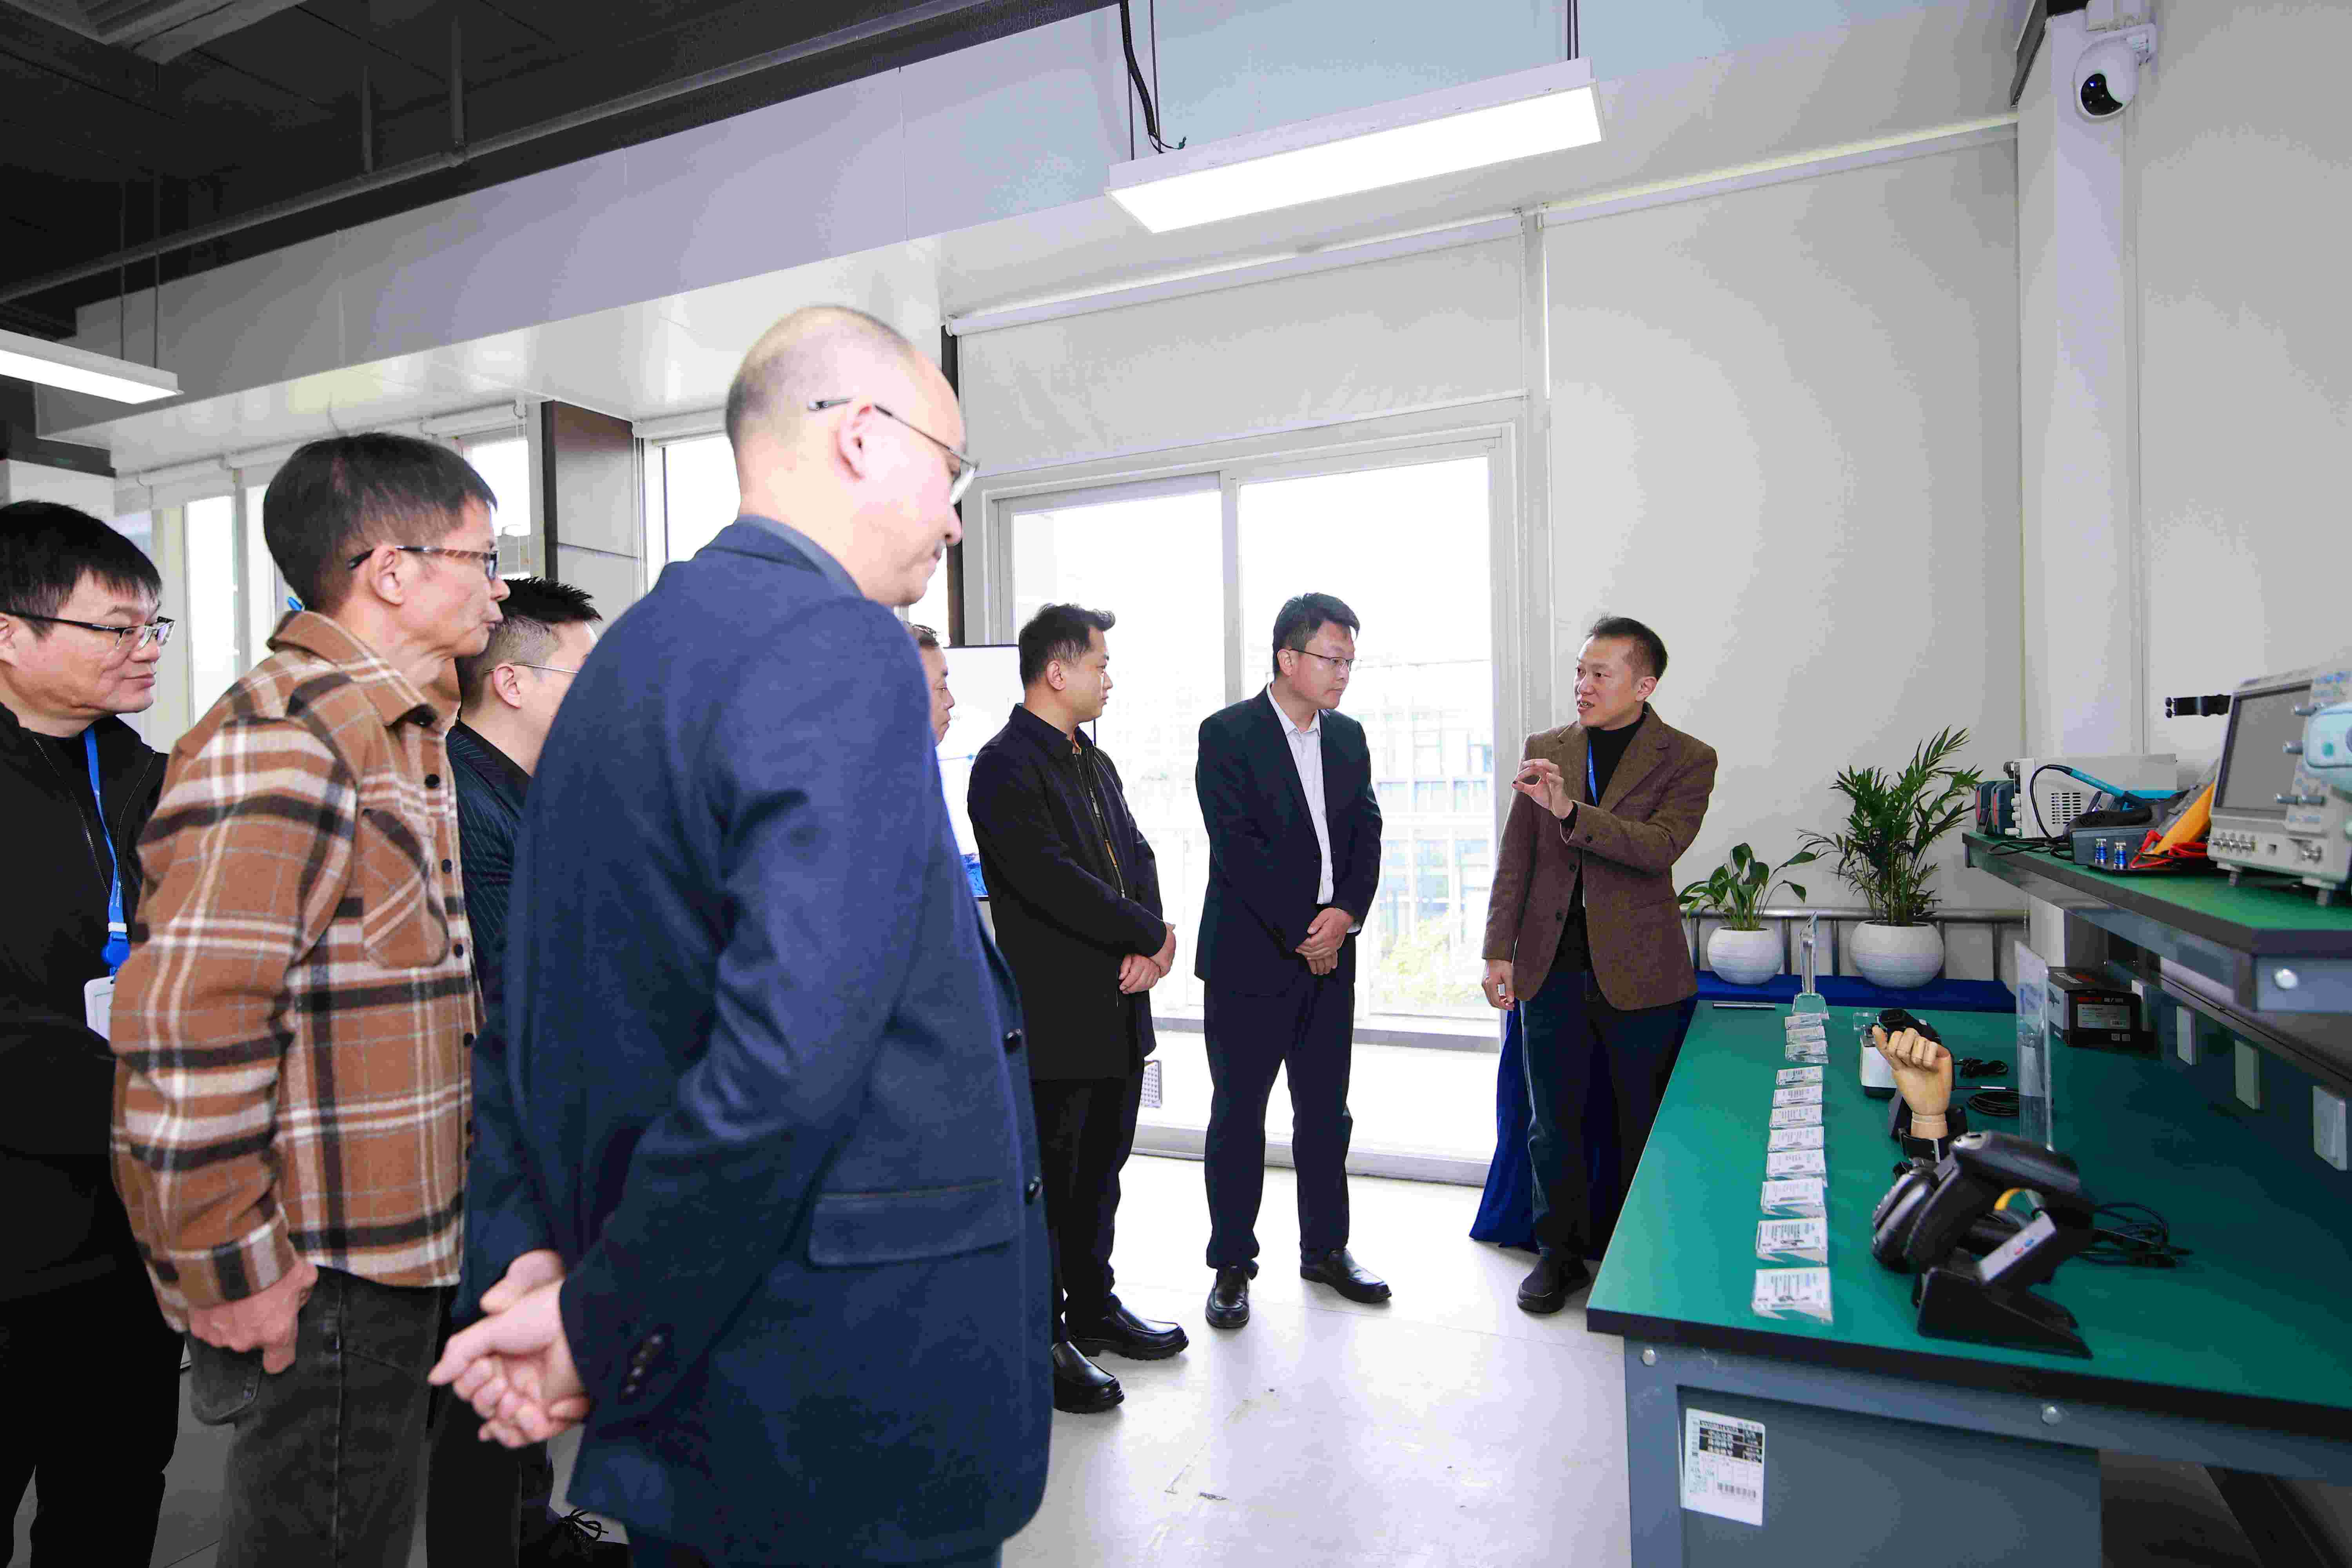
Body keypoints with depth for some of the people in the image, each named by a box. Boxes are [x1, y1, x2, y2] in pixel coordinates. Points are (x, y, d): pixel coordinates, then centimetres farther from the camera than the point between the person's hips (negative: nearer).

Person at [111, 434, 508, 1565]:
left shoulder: (392, 731, 12)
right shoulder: (285, 742, -20)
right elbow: (184, 1024, -25)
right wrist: (229, 1273, -18)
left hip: (387, 1252, 9)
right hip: (311, 1285, -9)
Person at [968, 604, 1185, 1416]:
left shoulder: (1094, 762, 15)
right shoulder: (1006, 764, -14)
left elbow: (1137, 856, 12)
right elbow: (1051, 881, -24)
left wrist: (1143, 945, -7)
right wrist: (1150, 934, -15)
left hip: (1118, 1010, 9)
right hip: (1056, 1017, -8)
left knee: (1100, 1170, 20)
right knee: (1049, 1178, 5)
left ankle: (1093, 1306, 36)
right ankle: (1044, 1340, 21)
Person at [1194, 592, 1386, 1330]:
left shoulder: (1348, 736, 11)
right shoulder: (1228, 734, -9)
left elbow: (1367, 833, 8)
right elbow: (1237, 846, -15)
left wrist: (1346, 913, -9)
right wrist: (1299, 933, -14)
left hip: (1329, 954, 6)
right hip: (1250, 957, -5)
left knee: (1326, 1112, 14)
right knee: (1238, 1114, 5)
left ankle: (1325, 1248, 31)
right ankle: (1232, 1265, 19)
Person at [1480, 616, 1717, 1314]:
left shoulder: (1686, 759, -2)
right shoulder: (1545, 750, 7)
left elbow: (1661, 846, -19)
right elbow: (1515, 858, 6)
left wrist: (1570, 810, -29)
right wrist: (1499, 951, 1)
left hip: (1639, 972, -2)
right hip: (1553, 969, 3)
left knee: (1645, 1125, 10)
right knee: (1552, 1123, 10)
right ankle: (1560, 1254, 27)